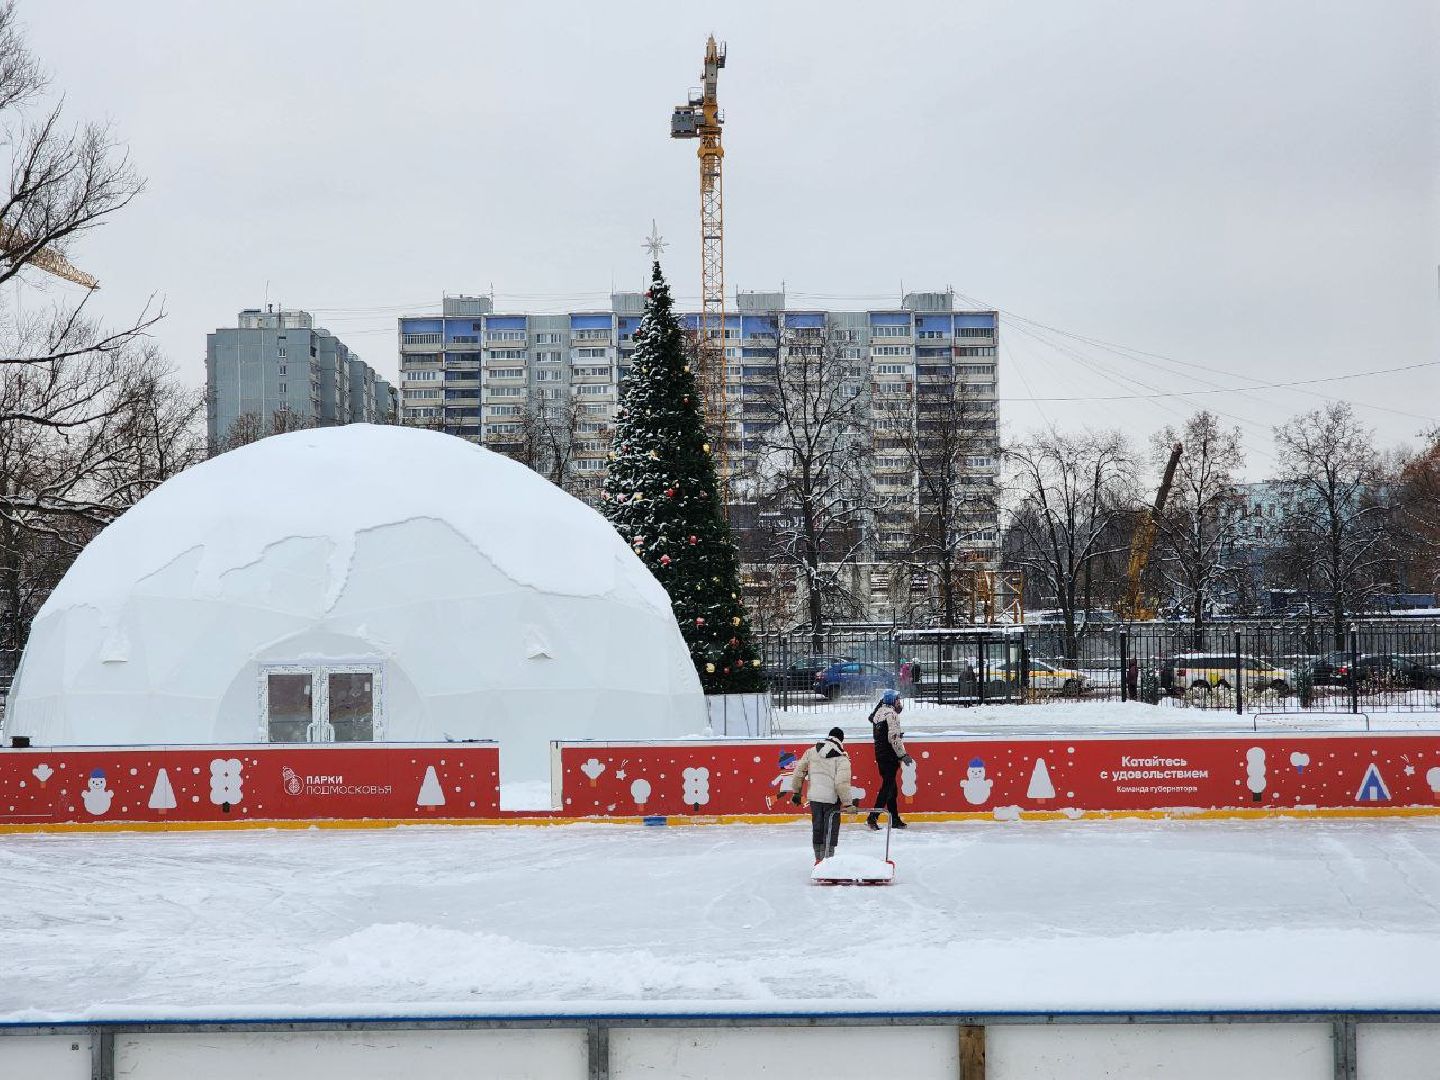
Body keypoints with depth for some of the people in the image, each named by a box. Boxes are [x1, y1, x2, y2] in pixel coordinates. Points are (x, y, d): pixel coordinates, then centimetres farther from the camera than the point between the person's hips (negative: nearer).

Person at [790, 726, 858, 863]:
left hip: (814, 797, 4)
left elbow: (799, 772, 7)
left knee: (817, 828, 15)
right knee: (830, 830, 4)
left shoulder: (811, 752, 5)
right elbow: (842, 783, -16)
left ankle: (819, 859, 24)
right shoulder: (842, 758, -9)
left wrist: (796, 792, 17)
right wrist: (848, 803, -13)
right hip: (831, 799, -4)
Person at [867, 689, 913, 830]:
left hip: (880, 755, 9)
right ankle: (873, 817, -15)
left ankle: (895, 819, 19)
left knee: (892, 787, 15)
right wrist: (902, 755, -14)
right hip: (890, 756, -9)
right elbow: (893, 738, -19)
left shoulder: (879, 712, 14)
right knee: (887, 786, -8)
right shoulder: (891, 714, -13)